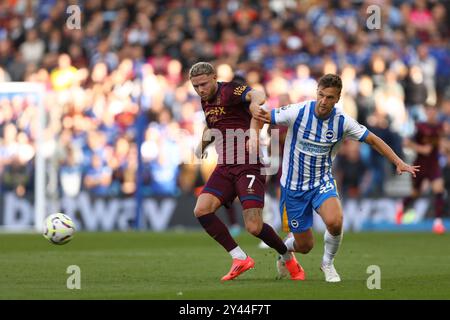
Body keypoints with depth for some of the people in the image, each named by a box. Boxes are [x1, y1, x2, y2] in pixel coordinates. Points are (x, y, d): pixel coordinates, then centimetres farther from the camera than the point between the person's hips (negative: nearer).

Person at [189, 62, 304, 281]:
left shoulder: (230, 90, -11)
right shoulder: (206, 101, 14)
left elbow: (258, 97, -33)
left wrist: (254, 131, -46)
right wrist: (203, 141, 15)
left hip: (248, 165, -8)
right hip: (224, 168, 8)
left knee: (254, 227, -15)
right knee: (201, 210, -15)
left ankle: (289, 259, 13)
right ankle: (240, 259, -4)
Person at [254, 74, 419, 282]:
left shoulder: (342, 121, -12)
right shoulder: (298, 112, -18)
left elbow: (373, 140, -2)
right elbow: (262, 117, -8)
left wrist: (398, 162, -10)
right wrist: (260, 116, -33)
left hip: (322, 182, 1)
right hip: (293, 185, -1)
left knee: (334, 222, -30)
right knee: (304, 245, 3)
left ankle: (328, 263, 1)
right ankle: (284, 249, 43)